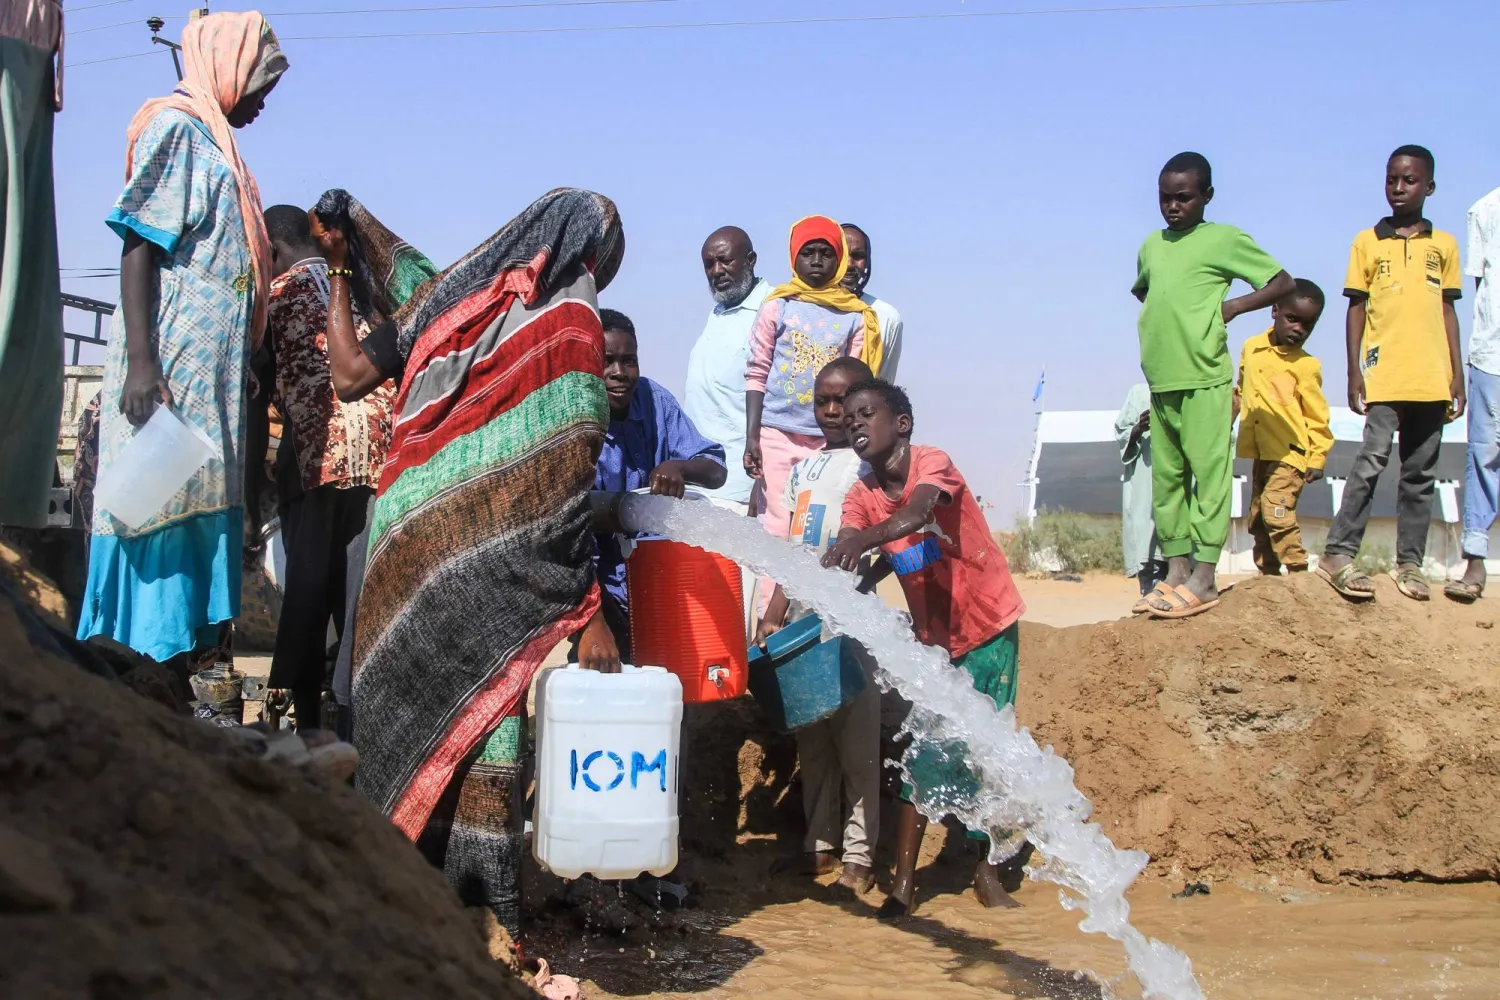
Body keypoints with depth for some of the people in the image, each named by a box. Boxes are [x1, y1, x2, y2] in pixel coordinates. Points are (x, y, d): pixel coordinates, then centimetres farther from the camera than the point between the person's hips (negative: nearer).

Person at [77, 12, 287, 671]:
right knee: (160, 510, -11)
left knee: (203, 520, 6)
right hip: (170, 367, -9)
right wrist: (140, 361, -22)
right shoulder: (177, 129, -2)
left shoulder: (214, 146, 24)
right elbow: (138, 243, -12)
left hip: (212, 376, 9)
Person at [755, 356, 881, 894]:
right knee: (810, 739, 10)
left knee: (857, 739, -2)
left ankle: (859, 854, 4)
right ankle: (820, 842, 19)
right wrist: (773, 616, 9)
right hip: (800, 619, 6)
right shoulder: (803, 469, 16)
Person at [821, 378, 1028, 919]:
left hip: (988, 626, -4)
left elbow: (918, 514, -42)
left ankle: (990, 865, 21)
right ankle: (904, 881, 0)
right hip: (932, 634, 4)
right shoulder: (861, 497, -5)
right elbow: (841, 562, -18)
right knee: (922, 750, -2)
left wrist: (862, 539, -60)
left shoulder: (933, 463, -20)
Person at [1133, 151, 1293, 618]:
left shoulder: (1225, 239, -2)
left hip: (1205, 379, -7)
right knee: (1166, 477, 9)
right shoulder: (1151, 245, 15)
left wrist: (1231, 306, -6)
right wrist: (1160, 316, 14)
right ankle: (1176, 569, 15)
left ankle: (1203, 578, -5)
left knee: (1208, 473, -6)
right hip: (1160, 381, 7)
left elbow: (1282, 282, 0)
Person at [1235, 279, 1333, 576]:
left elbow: (1316, 417, -4)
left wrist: (1317, 458, -10)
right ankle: (1269, 577, 21)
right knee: (1257, 519, 11)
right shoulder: (1251, 348, 9)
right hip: (1260, 453, 6)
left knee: (1276, 511, -21)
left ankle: (1299, 574, -16)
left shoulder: (1306, 365, -5)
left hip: (1290, 453, -6)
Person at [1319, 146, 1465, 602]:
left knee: (1420, 473, 5)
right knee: (1373, 459, -14)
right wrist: (1354, 373, -1)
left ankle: (1410, 563, 11)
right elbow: (1356, 309, 6)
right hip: (1384, 376, -3)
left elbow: (1449, 312, 13)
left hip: (1432, 379, 3)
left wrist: (1457, 377, 8)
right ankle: (1338, 554, -11)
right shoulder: (1367, 242, 7)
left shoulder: (1444, 245, 12)